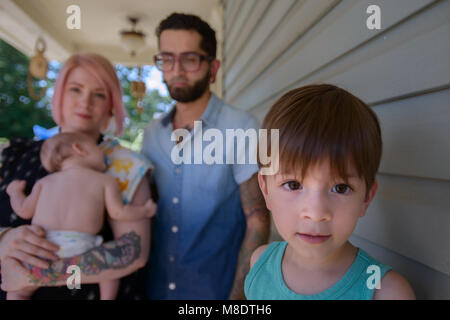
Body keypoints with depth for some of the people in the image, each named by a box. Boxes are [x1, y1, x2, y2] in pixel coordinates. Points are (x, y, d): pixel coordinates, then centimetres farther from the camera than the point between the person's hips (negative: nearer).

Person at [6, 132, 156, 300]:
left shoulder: (44, 181, 18)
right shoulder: (106, 181, 10)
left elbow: (24, 211, 17)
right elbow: (118, 212, 1)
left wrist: (15, 191, 37)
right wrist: (145, 211, 17)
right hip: (79, 248, -2)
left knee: (17, 291, 21)